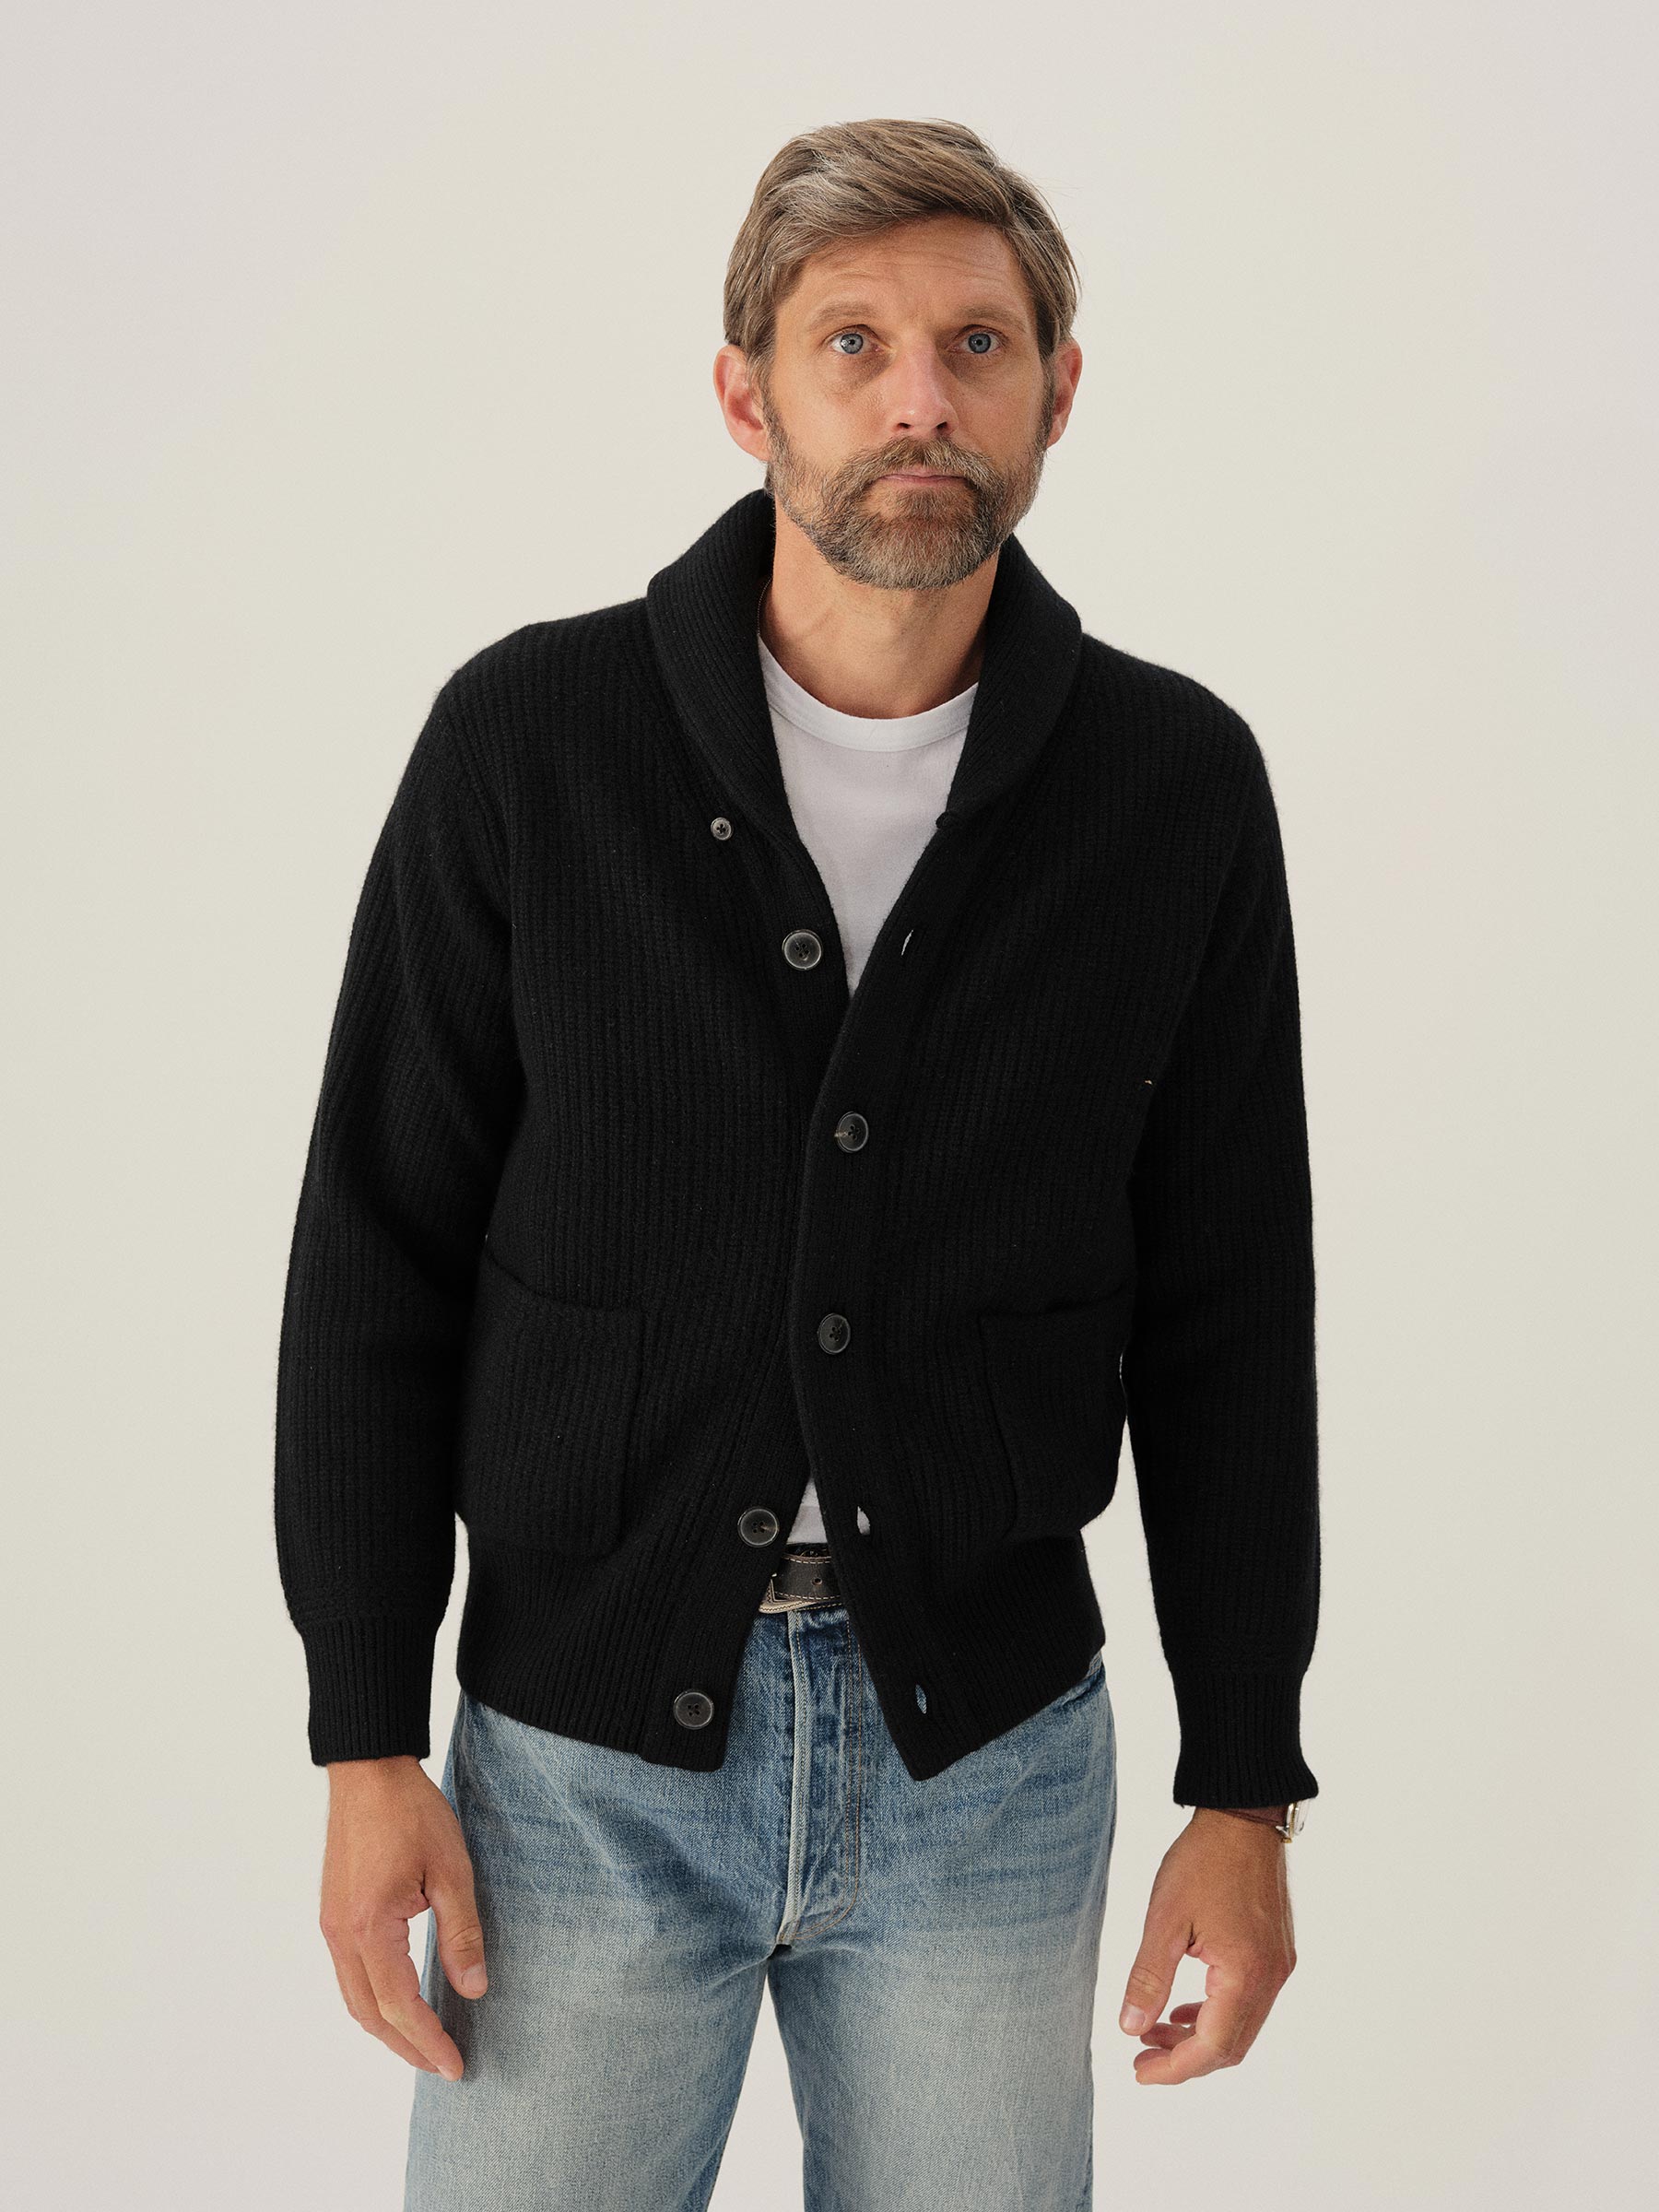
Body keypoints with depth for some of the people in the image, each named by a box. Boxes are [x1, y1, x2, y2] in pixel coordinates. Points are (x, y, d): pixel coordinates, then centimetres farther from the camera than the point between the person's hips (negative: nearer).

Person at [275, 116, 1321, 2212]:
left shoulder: (1176, 785, -3)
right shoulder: (531, 739, -7)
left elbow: (1225, 1315, 2)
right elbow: (378, 1257, -3)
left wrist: (1244, 1795, 2)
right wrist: (366, 1744, -5)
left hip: (991, 1746, 1)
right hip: (587, 1749, -1)